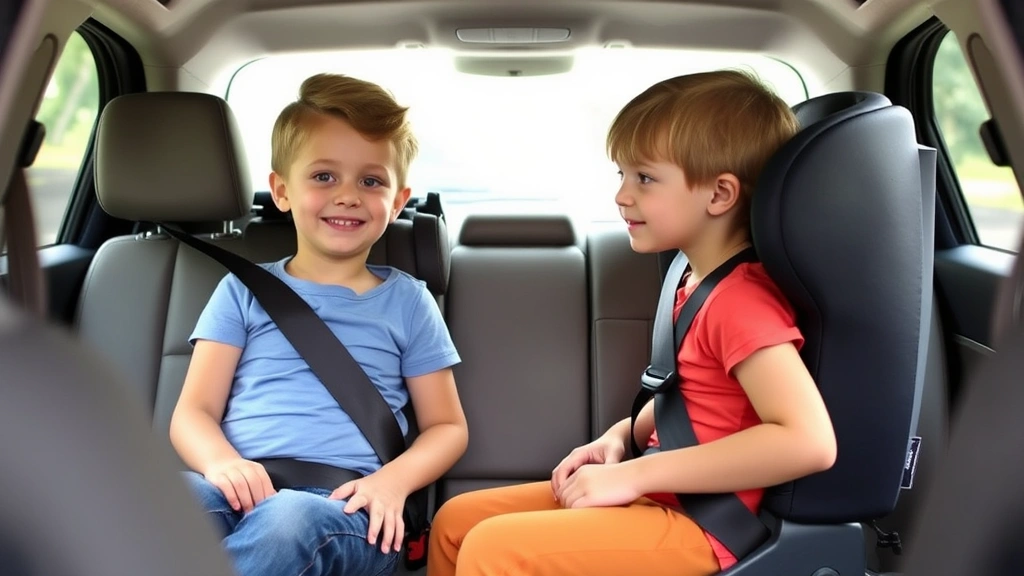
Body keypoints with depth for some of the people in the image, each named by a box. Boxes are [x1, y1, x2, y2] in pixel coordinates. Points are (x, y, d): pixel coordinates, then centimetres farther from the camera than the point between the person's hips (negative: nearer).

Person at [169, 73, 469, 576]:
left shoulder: (406, 300, 15)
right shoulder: (244, 290, 17)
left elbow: (446, 427, 16)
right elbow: (193, 413, 10)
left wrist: (393, 478, -6)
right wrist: (220, 462, -14)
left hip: (345, 505, 0)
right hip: (245, 492, 1)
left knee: (289, 523, -38)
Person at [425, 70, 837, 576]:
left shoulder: (742, 300, -20)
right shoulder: (698, 282, 7)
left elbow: (809, 440, -31)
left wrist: (634, 474, -26)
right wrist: (619, 438, 2)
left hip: (700, 525, -9)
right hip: (661, 496, 9)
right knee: (457, 519, 10)